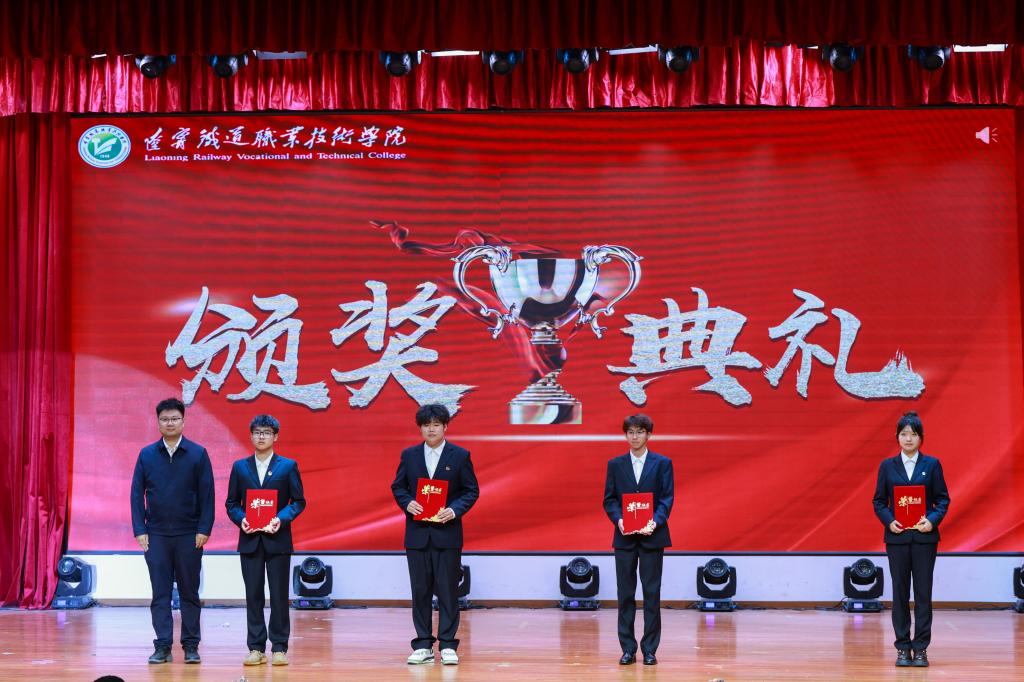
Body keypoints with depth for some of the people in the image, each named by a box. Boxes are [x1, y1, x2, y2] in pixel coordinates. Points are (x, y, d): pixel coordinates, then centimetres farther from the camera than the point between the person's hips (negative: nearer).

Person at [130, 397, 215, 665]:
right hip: (156, 534, 1)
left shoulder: (198, 454, -1)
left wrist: (204, 530, -8)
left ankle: (191, 647, 11)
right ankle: (162, 647, 6)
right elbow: (137, 494, 4)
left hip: (189, 535, -1)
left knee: (189, 592, 6)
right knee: (160, 593, 2)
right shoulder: (146, 455, 4)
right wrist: (139, 530, -3)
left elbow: (207, 495, -2)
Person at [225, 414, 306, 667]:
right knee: (253, 595, 3)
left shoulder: (288, 466, 3)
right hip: (250, 540, 2)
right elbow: (231, 503, 10)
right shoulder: (240, 467, 9)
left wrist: (281, 519, -14)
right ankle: (256, 648, 7)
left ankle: (279, 648, 6)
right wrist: (240, 519, -10)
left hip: (277, 539, -2)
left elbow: (298, 501, 2)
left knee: (279, 595, 0)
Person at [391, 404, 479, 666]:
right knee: (420, 591, 5)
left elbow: (471, 490, 1)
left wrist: (455, 510, -15)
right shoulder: (409, 455, 7)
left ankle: (448, 646, 6)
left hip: (447, 532, -2)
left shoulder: (460, 456, 1)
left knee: (448, 590, 0)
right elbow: (397, 487, 10)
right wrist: (407, 503, -10)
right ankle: (423, 646, 10)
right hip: (417, 533, 2)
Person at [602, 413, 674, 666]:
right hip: (624, 536, 2)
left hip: (652, 536, -1)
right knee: (625, 593, 3)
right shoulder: (615, 464, 8)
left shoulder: (663, 463, 4)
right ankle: (628, 649, 8)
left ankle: (650, 650, 6)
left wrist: (655, 522, -18)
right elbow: (609, 499, 5)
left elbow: (667, 498, -2)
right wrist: (619, 520, -14)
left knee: (652, 593, 0)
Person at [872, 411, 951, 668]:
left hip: (924, 536, -1)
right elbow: (879, 501, 6)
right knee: (900, 592, 3)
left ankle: (921, 647, 6)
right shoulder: (887, 466, 5)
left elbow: (943, 499, 3)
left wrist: (932, 520, -13)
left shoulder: (932, 464, 3)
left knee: (923, 592, 0)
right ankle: (903, 647, 9)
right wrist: (889, 521, -11)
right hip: (897, 536, 1)